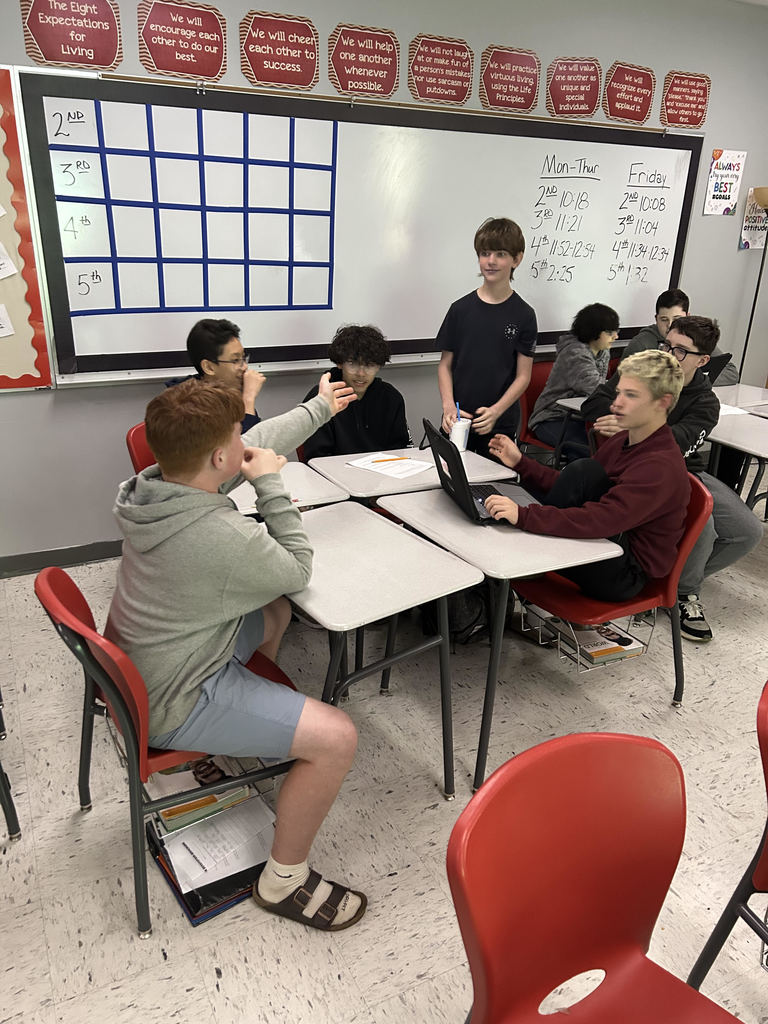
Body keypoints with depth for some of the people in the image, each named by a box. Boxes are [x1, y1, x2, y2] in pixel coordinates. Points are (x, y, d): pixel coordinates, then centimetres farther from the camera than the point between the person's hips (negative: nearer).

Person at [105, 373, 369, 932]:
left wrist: (319, 407, 18)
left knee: (276, 610, 26)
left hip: (142, 664, 9)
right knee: (337, 738, -14)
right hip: (173, 706, -9)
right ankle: (284, 880, 8)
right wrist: (271, 486, -12)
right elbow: (297, 571, -13)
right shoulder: (224, 538, -35)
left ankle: (250, 722, 43)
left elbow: (262, 441, 6)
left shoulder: (159, 481, -8)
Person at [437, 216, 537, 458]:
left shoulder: (523, 315, -1)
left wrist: (496, 411, -16)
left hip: (501, 425, -1)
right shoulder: (461, 309, 3)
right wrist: (448, 406, -11)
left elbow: (523, 376, -2)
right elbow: (445, 365, 5)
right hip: (457, 422, 1)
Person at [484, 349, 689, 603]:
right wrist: (521, 463, 0)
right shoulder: (624, 439, 9)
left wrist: (523, 516, -40)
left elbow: (600, 520, -33)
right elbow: (572, 487, 11)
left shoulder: (662, 467, -21)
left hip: (624, 575, -8)